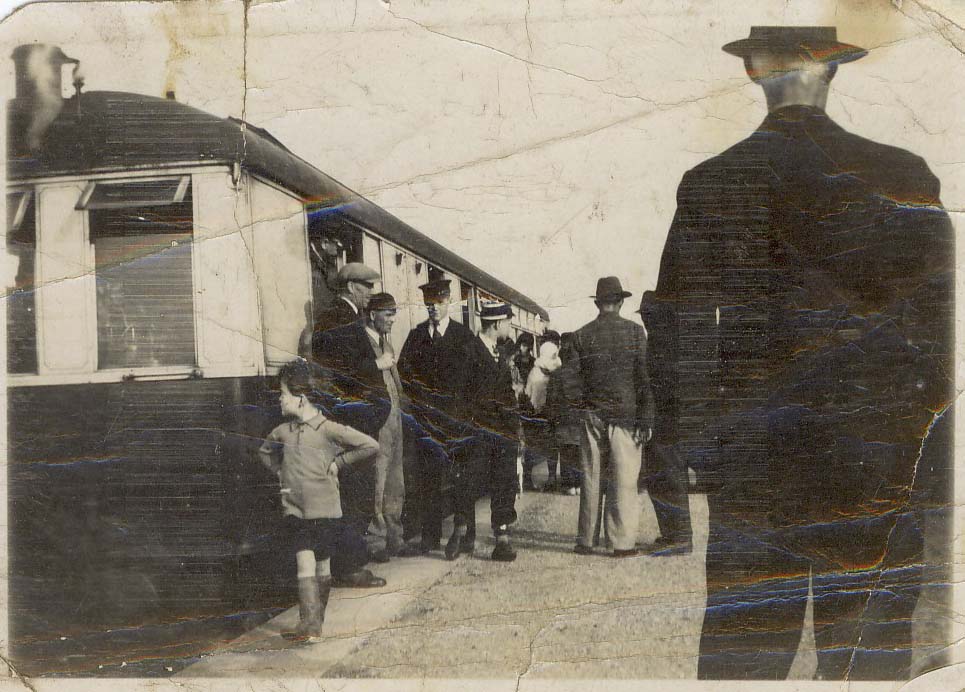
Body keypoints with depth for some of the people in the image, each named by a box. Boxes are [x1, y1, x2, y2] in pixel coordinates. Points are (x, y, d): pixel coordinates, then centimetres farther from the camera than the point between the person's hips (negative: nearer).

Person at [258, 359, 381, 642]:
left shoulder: (327, 428, -9)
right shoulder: (282, 432, 7)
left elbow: (371, 446, -10)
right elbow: (265, 452, 30)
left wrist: (338, 463, -7)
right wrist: (280, 471, 14)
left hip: (325, 510, -3)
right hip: (295, 510, 3)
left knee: (322, 567, 8)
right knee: (305, 563, -9)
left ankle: (316, 621, 23)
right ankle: (309, 624, -11)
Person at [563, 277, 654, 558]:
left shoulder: (581, 335, 3)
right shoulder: (634, 331, -3)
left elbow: (569, 376, 0)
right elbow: (644, 377, -6)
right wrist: (645, 419, -4)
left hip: (592, 415, 2)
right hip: (625, 415, -2)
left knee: (591, 479, 10)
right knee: (624, 480, 2)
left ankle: (586, 541, 16)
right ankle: (622, 542, 2)